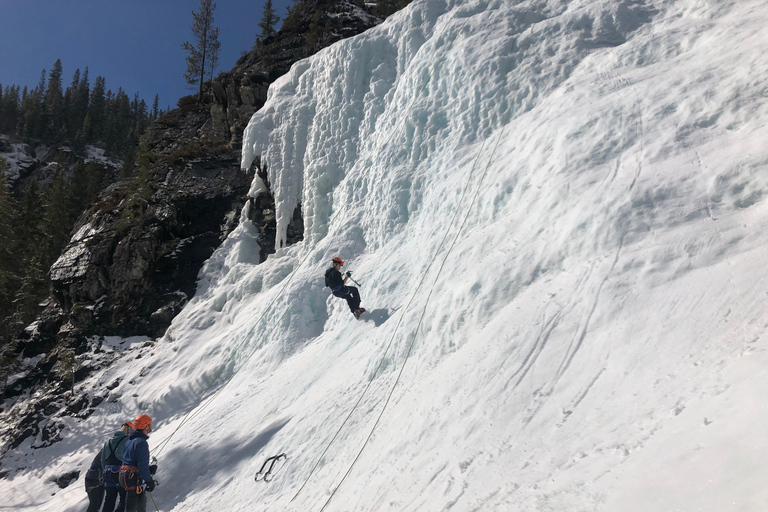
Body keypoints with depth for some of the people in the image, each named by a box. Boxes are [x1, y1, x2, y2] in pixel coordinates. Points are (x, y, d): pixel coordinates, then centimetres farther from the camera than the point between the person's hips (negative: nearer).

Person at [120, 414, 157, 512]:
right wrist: (149, 481, -13)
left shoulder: (130, 440, 13)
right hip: (134, 478, -10)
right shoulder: (141, 442, -18)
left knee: (141, 501, 20)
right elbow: (143, 465, -20)